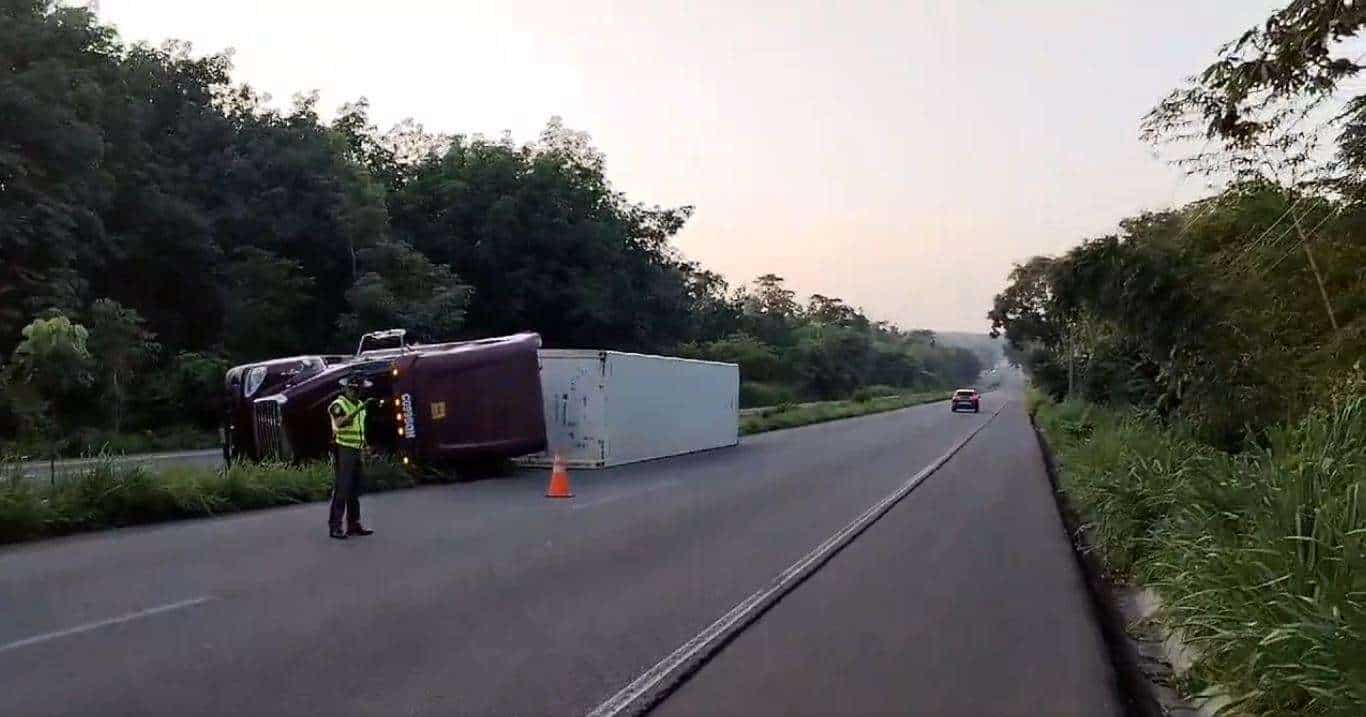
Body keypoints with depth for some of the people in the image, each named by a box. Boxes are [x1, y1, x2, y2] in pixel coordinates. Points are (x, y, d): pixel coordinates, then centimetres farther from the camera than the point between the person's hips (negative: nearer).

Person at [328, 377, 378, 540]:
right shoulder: (338, 405, -10)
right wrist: (359, 409, -40)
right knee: (341, 490, -8)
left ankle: (354, 524, 16)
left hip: (357, 452, 8)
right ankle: (334, 527, -3)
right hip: (343, 451, -8)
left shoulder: (359, 405, 15)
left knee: (355, 491, 10)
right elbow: (340, 423, -31)